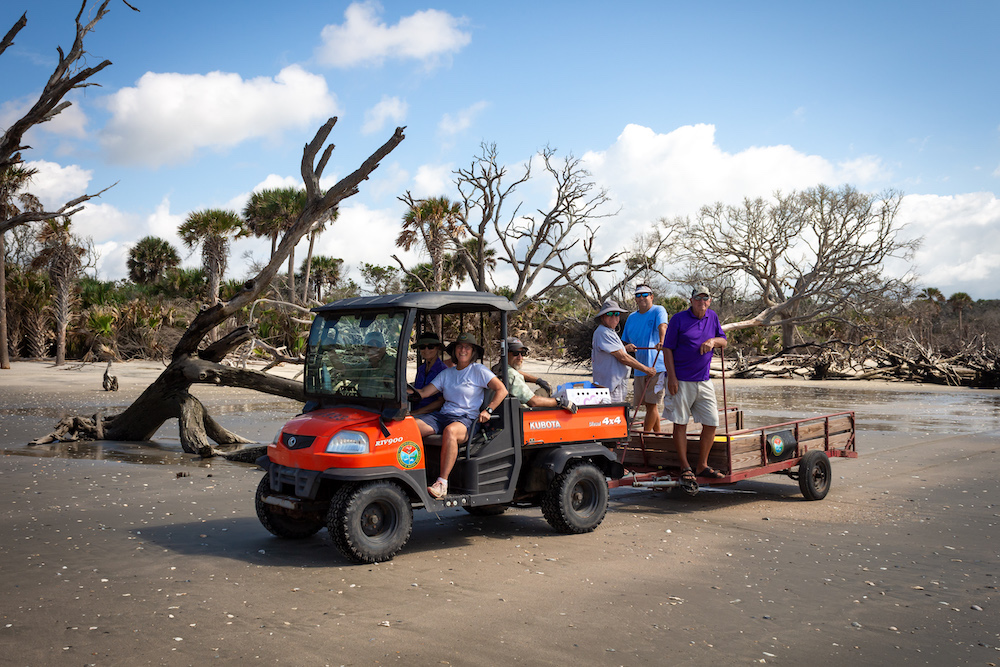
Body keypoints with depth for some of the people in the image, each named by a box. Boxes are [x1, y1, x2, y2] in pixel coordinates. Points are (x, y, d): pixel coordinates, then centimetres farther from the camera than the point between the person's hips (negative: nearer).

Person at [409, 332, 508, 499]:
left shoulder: (478, 370, 6)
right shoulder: (446, 373, 20)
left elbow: (502, 390, -1)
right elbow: (423, 393, 15)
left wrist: (488, 410, -13)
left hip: (466, 419, -5)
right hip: (442, 415, 5)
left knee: (450, 431, -41)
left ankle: (442, 483, -40)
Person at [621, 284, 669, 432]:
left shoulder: (658, 311, -3)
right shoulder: (631, 318, 14)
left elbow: (662, 326, -24)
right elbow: (625, 341, 17)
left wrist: (661, 342, -44)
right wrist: (626, 347, -8)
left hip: (657, 366, -6)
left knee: (651, 404, -5)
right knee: (649, 405, 12)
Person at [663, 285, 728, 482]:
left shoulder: (712, 317, 10)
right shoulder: (678, 319, -4)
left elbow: (724, 342, 15)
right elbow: (667, 348, -5)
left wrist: (713, 341, -9)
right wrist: (671, 377, -13)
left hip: (704, 381, 5)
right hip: (681, 381, -5)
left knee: (711, 424, 4)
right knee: (680, 424, -1)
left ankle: (702, 466, 16)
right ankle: (685, 467, 8)